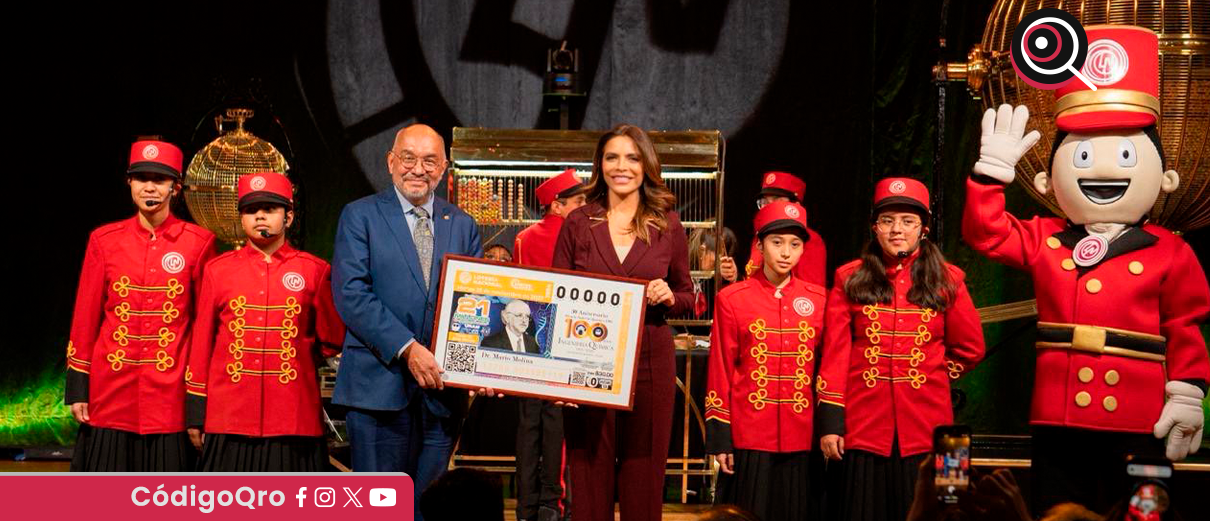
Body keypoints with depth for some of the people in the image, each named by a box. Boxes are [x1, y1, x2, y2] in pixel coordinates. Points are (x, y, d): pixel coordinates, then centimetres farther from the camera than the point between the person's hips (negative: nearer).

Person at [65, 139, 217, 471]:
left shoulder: (199, 242, -1)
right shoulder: (104, 240, 4)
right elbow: (85, 318, 7)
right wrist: (77, 388, 3)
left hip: (170, 393, -1)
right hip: (112, 392, 2)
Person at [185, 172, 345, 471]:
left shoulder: (314, 270, 4)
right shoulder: (218, 269, 7)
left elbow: (331, 340, 12)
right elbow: (202, 343, 9)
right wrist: (195, 415, 7)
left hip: (294, 421, 0)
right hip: (228, 419, 1)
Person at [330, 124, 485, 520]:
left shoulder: (463, 226, 13)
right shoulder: (360, 216, 2)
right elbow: (350, 294, -10)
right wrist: (406, 348, -18)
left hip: (442, 385, 4)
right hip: (380, 382, -3)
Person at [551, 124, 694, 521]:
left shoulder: (668, 227, 4)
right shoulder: (577, 224, 3)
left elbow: (688, 298, 12)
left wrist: (668, 297, -11)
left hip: (650, 364, 0)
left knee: (644, 475, 6)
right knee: (589, 474, 4)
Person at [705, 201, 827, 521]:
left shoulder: (819, 299, 6)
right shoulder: (731, 299, -1)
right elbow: (720, 371, 0)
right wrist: (719, 439, -2)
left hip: (801, 438, 2)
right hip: (748, 437, -2)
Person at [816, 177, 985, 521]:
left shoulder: (947, 280, 5)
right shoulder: (850, 279, 4)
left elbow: (971, 348, 12)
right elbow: (835, 353, 0)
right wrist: (830, 421, -4)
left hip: (926, 427, 1)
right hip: (865, 427, 0)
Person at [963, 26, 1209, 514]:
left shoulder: (1168, 253, 1)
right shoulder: (1044, 241, 7)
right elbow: (986, 232, 4)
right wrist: (992, 168, -4)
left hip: (1136, 421, -2)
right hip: (1058, 418, 2)